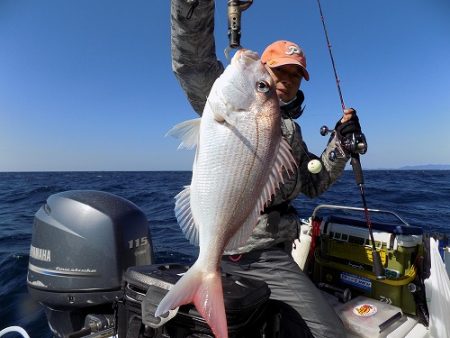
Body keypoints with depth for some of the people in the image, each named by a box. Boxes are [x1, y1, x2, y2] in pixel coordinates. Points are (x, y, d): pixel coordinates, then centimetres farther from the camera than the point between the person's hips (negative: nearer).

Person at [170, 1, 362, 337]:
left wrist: (340, 143, 8)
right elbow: (192, 63, -17)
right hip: (244, 250, -6)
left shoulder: (291, 131, 19)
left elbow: (313, 184, 18)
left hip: (271, 250, 7)